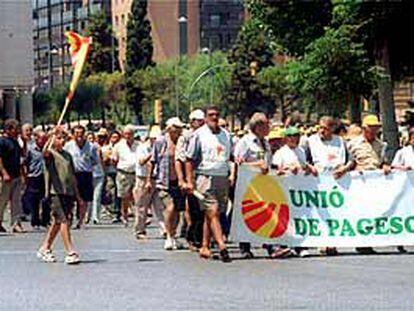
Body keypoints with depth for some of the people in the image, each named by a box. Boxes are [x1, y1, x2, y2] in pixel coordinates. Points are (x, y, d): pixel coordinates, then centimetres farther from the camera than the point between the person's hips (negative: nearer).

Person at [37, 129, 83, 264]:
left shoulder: (67, 155, 17)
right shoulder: (51, 154, -2)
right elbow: (45, 152, -29)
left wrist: (77, 196, 22)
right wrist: (52, 137, -34)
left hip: (69, 192, 7)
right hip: (56, 192, -7)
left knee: (57, 222, 12)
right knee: (63, 221, -13)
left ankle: (45, 249, 25)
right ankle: (70, 253, -15)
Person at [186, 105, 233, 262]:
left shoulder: (226, 134, 15)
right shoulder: (198, 135, 1)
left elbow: (231, 158, 25)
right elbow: (189, 160, 1)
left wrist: (232, 175, 13)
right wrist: (189, 181, -7)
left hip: (223, 178, 5)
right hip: (205, 178, -5)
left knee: (210, 214, 8)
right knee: (213, 212, -14)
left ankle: (205, 246, 14)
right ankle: (222, 247, -22)